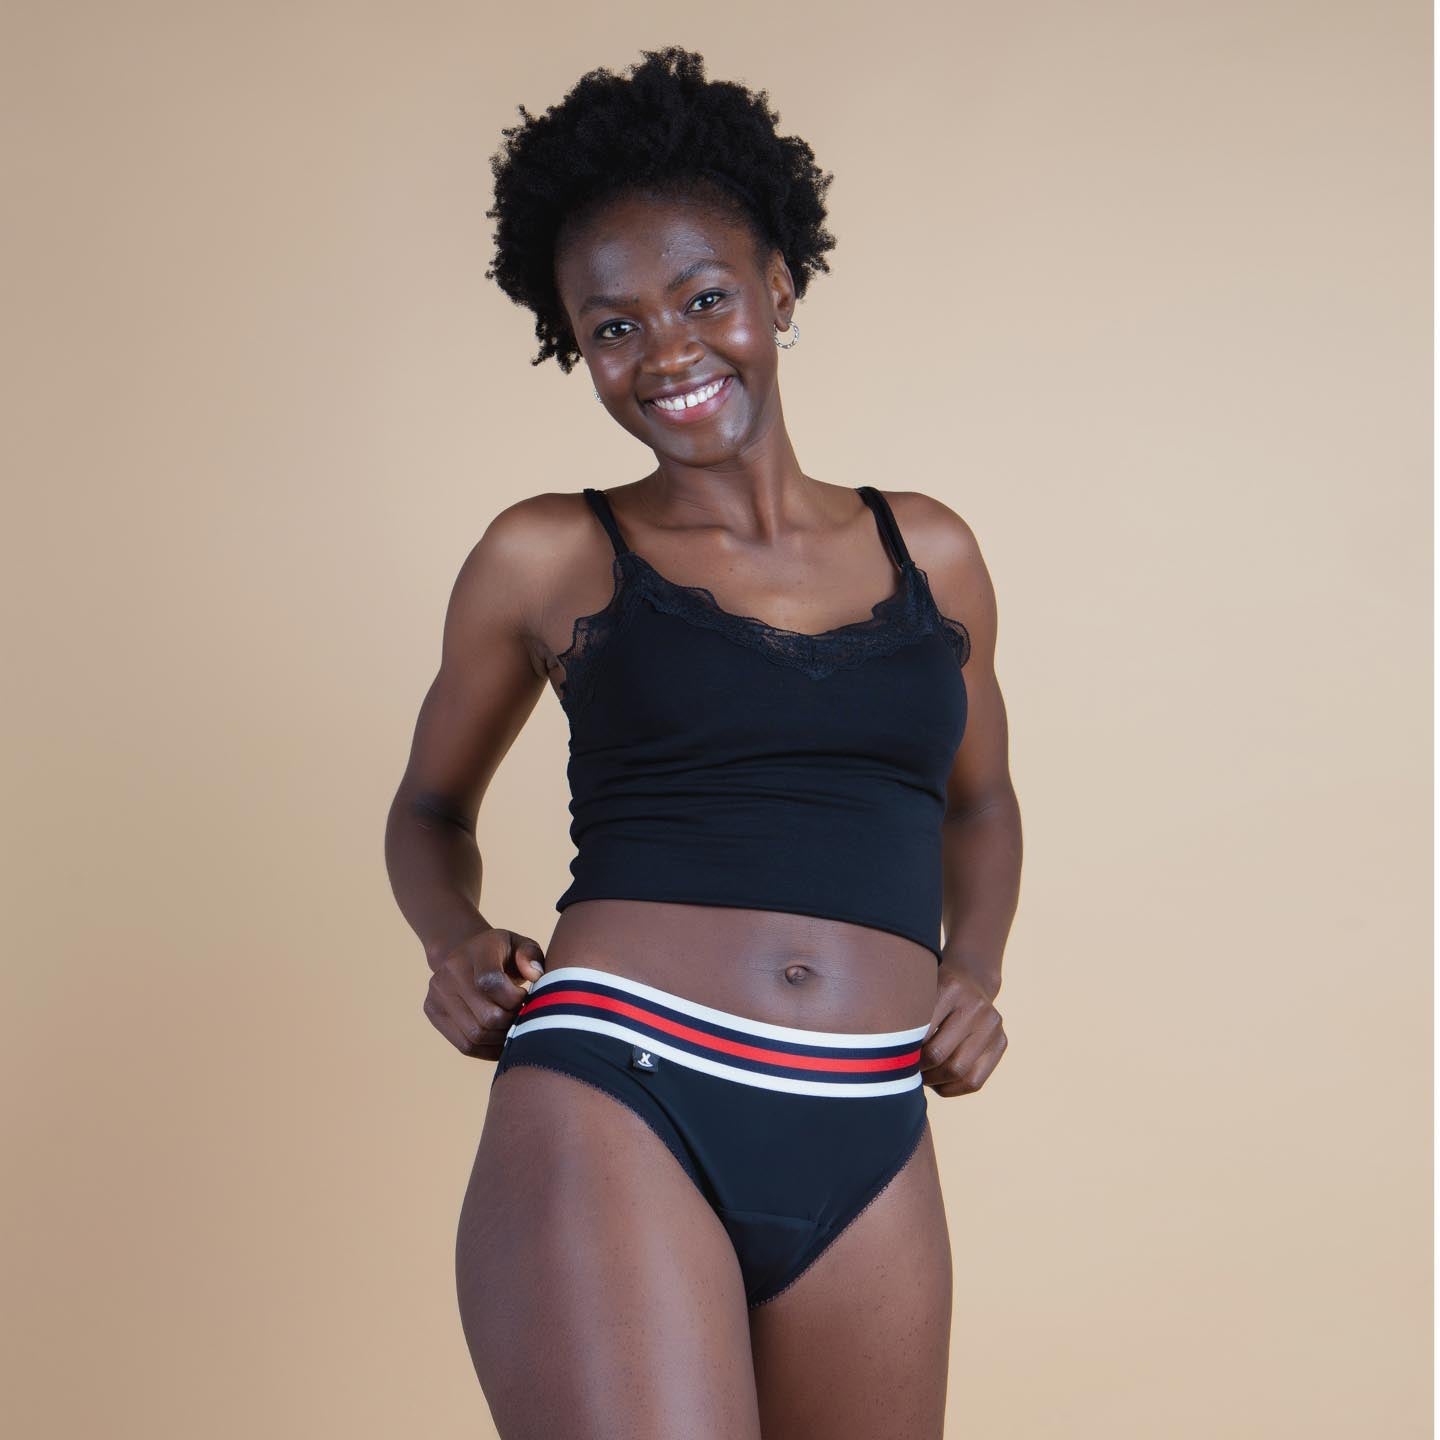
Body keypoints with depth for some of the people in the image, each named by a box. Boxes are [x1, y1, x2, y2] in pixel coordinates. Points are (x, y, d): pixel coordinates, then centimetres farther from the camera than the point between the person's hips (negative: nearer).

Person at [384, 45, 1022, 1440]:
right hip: (612, 1112, -3)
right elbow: (430, 808, 19)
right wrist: (456, 943, -1)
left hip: (866, 1154, 4)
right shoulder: (548, 557, 6)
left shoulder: (928, 550, 13)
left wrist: (975, 973, 10)